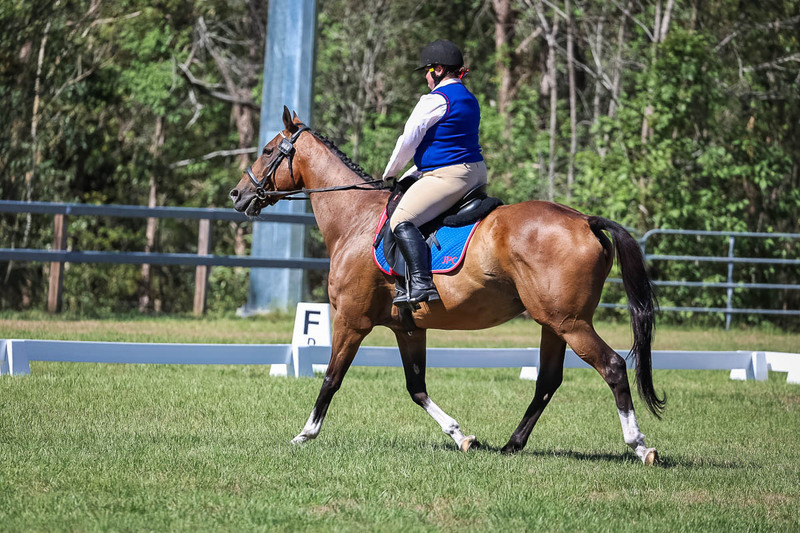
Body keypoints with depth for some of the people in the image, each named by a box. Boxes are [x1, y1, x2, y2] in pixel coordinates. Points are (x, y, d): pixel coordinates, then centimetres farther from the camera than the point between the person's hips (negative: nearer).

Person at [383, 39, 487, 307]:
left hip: (448, 176, -11)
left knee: (402, 220, -21)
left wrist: (389, 174, 7)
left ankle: (422, 285, -37)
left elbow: (408, 141, -9)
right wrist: (408, 176, 25)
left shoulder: (435, 99, -12)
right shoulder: (468, 99, 19)